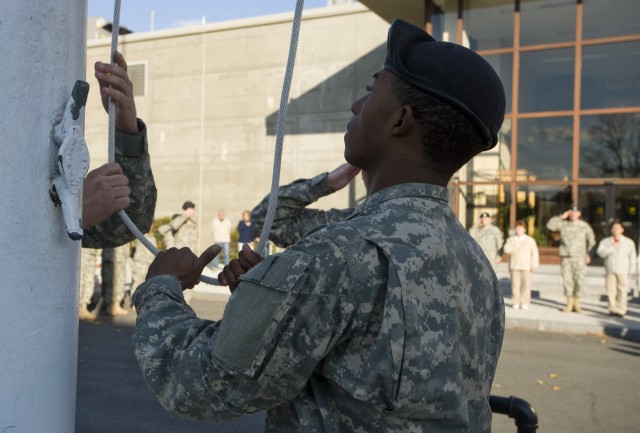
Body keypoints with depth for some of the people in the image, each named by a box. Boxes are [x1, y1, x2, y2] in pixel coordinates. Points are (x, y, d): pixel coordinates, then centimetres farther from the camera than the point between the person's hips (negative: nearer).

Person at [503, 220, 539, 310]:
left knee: (526, 284, -6)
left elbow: (534, 252, 7)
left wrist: (534, 265, 0)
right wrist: (515, 248, -17)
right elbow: (506, 249, -5)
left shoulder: (530, 240, 10)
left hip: (526, 266, 0)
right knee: (515, 284, -3)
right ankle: (515, 302, 2)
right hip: (514, 266, 0)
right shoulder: (511, 239, 11)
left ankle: (524, 303, -1)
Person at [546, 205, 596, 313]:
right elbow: (550, 225, -1)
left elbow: (591, 240, 9)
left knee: (579, 281, -2)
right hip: (566, 257, 1)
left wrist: (589, 254, 5)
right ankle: (569, 304, 11)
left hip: (579, 258, -1)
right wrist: (562, 216, -4)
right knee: (567, 280, 2)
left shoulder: (584, 226, 2)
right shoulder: (563, 224, 6)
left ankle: (577, 304, 10)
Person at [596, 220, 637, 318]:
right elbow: (600, 252, -7)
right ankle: (613, 309, 4)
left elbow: (633, 257, 9)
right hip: (610, 270, 1)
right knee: (611, 290, -4)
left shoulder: (629, 242, 8)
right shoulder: (605, 241, 9)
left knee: (622, 291, -6)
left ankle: (621, 311, -1)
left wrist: (632, 270, 3)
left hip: (623, 271, -1)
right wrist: (612, 247, -13)